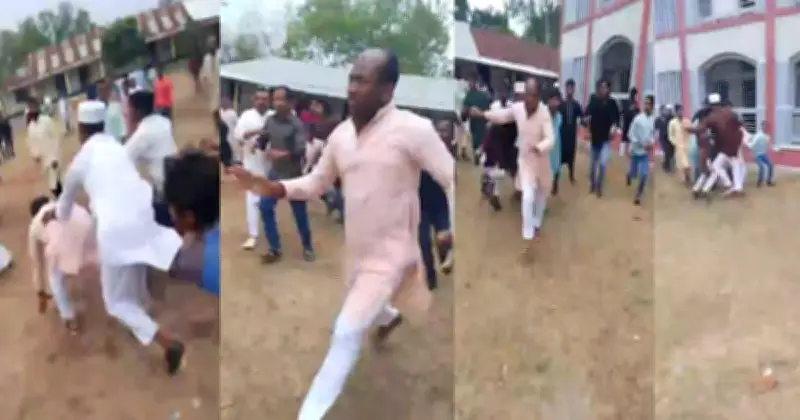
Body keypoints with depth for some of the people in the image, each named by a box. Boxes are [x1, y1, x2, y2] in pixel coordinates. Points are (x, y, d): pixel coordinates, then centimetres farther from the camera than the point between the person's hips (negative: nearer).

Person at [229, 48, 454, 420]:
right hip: (356, 250, 7)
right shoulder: (341, 134, -1)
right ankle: (390, 317, 68)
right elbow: (316, 183, 8)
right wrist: (271, 188, -9)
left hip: (390, 253, -7)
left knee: (347, 332, -10)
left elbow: (452, 181, -17)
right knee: (366, 308, 31)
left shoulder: (413, 130, -21)